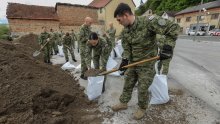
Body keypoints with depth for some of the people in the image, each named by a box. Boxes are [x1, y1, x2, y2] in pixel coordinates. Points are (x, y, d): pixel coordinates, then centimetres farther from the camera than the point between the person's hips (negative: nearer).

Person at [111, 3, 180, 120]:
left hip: (146, 65, -6)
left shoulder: (148, 21, -21)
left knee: (142, 89, 7)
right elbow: (126, 48, 3)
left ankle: (142, 108, 34)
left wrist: (167, 47, -26)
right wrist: (125, 60, -11)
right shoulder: (125, 31, -1)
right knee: (127, 84, 17)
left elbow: (173, 28, -19)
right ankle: (123, 103, 40)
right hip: (132, 63, 6)